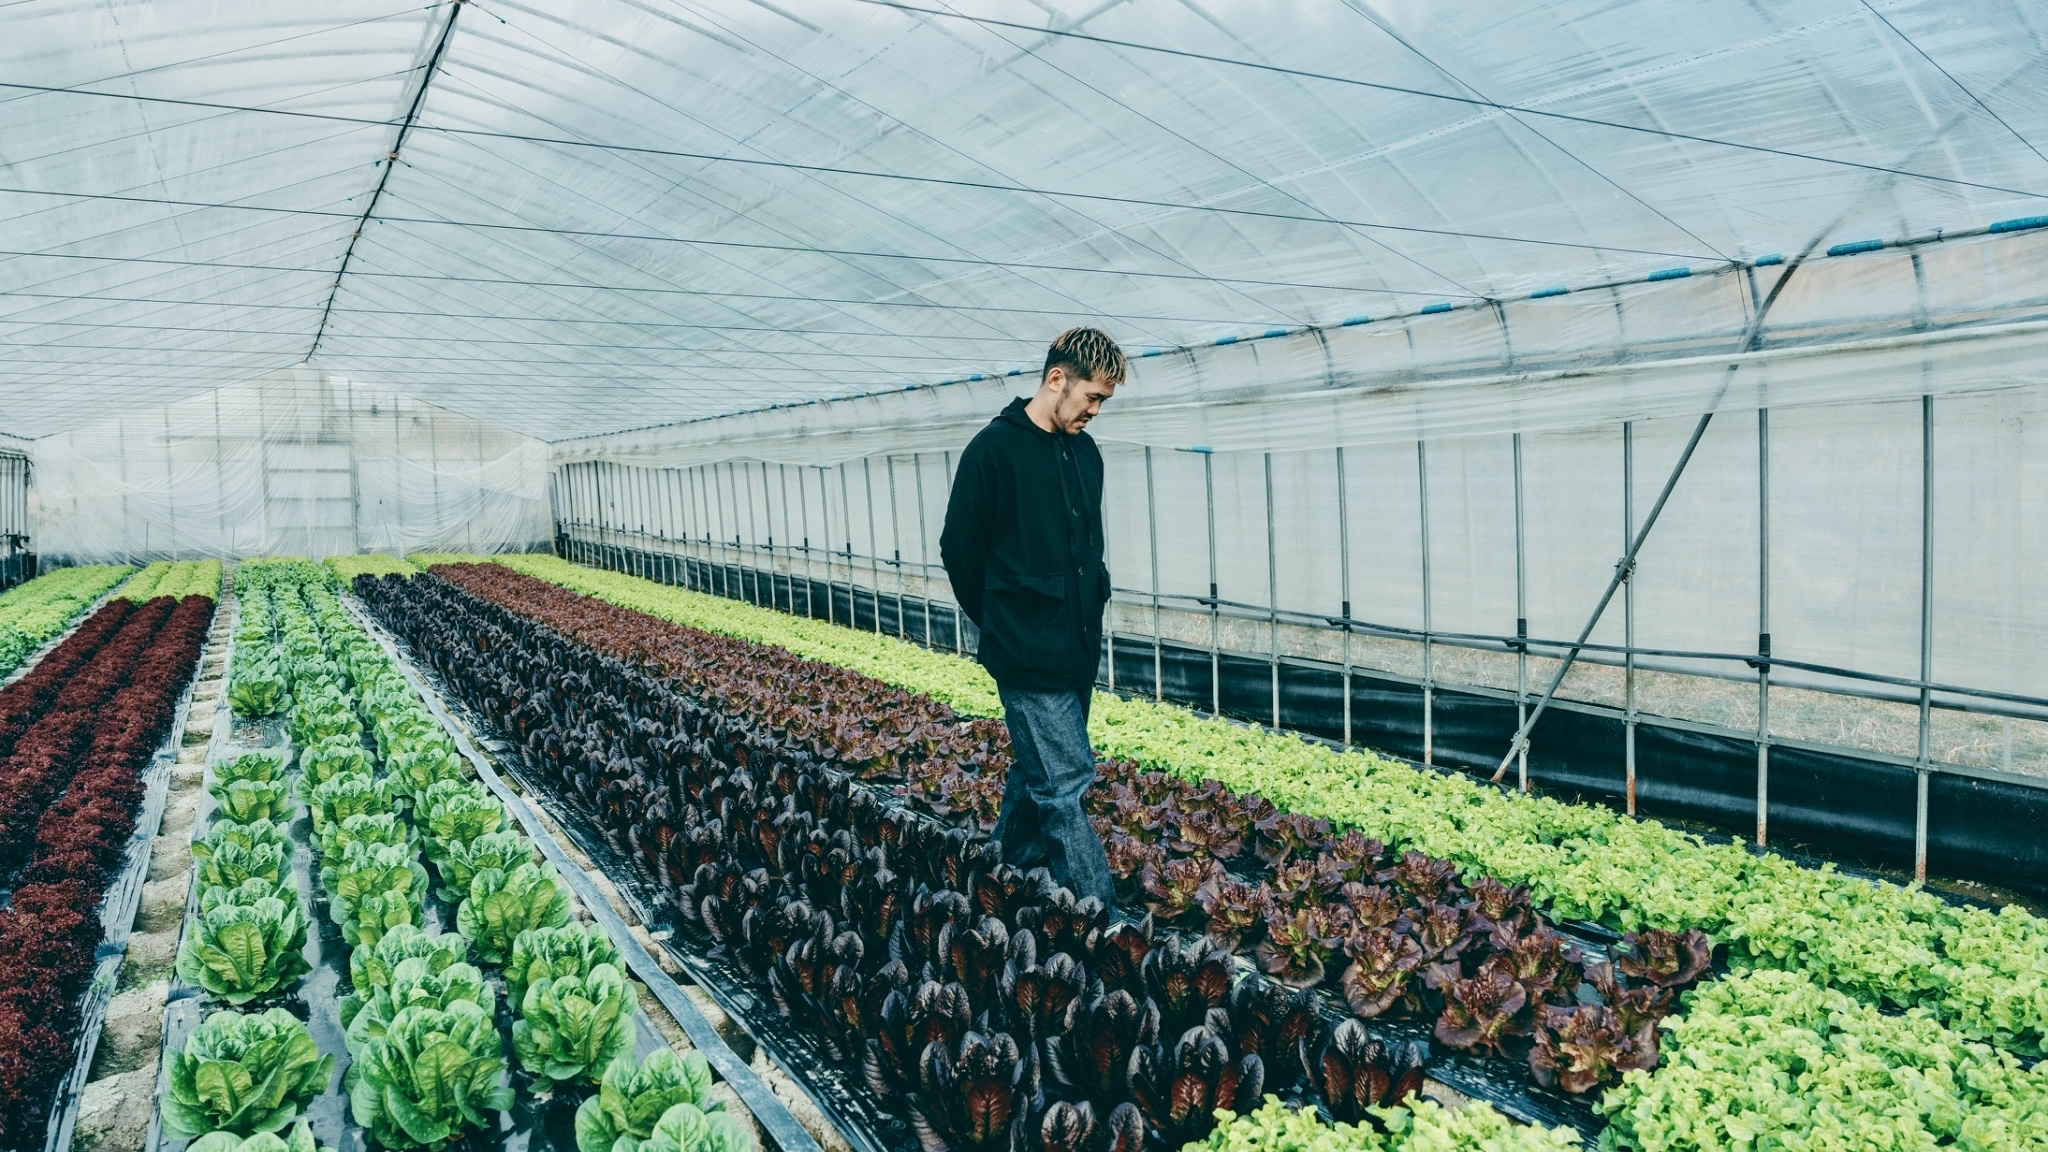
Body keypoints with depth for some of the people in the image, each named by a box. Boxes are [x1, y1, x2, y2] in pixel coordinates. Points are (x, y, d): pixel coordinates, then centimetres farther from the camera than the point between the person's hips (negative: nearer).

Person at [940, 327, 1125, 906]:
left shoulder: (1084, 451, 11)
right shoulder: (994, 449, -11)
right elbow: (959, 548, -6)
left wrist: (1090, 602, 13)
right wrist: (1003, 622, 3)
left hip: (1079, 651, 7)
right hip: (1030, 657, -7)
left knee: (1037, 774, 18)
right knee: (1066, 785, -5)